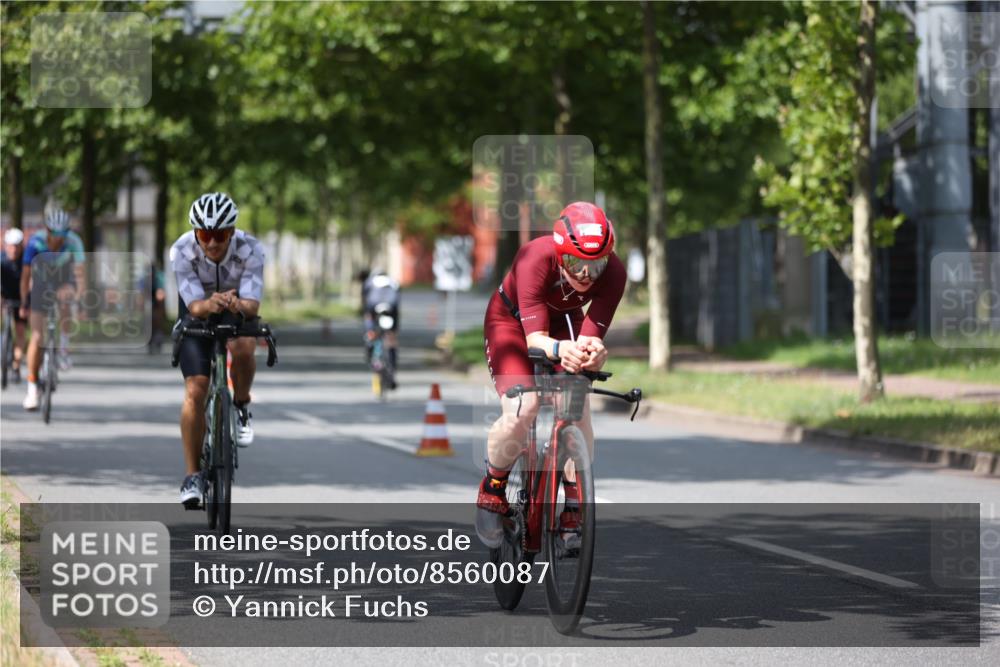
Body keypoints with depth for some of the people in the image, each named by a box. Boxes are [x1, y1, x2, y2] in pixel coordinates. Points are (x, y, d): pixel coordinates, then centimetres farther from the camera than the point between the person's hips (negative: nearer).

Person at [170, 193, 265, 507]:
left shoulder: (250, 249, -30)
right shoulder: (181, 251, -30)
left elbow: (252, 304, -35)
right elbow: (195, 306, -33)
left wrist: (237, 304, -57)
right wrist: (211, 304, -56)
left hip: (238, 311, 0)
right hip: (197, 312, 0)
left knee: (242, 348, -35)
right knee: (195, 390, -14)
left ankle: (241, 407, -5)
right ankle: (192, 475, -6)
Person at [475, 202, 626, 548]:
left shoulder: (613, 273, -30)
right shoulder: (535, 260, -39)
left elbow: (590, 335, -34)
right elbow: (534, 337, -41)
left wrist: (593, 351, -58)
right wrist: (560, 349, -63)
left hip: (564, 324, 3)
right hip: (512, 321, -3)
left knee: (578, 410, -18)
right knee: (522, 411, -25)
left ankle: (573, 509, -2)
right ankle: (493, 485, 3)